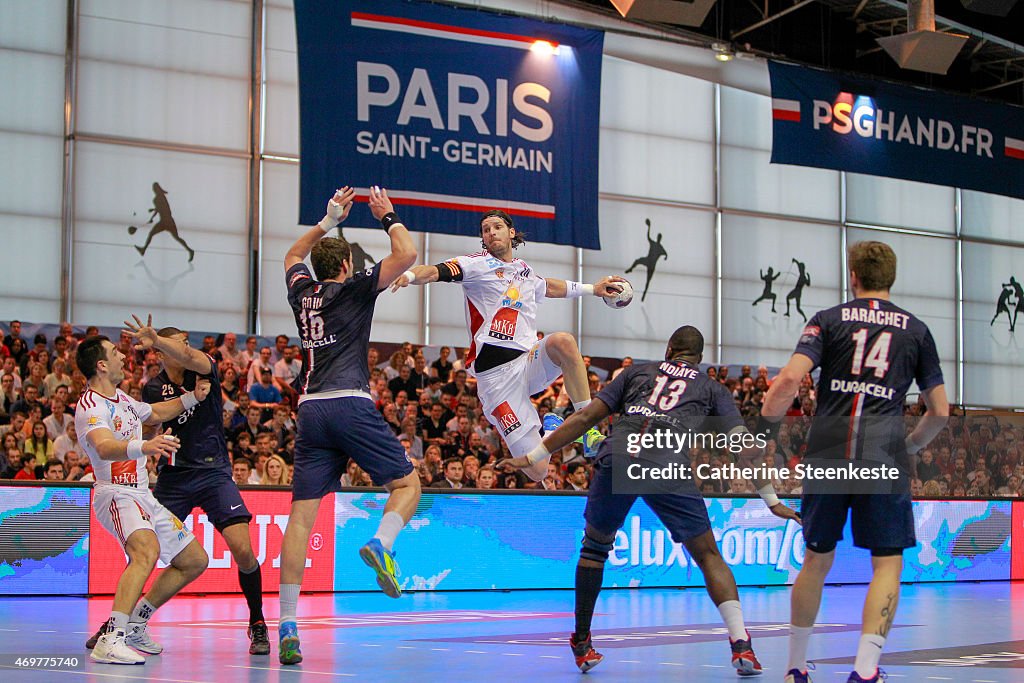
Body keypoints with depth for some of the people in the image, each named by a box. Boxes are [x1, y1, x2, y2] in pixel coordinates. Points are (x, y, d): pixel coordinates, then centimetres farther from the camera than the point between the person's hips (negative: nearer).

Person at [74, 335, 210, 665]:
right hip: (116, 494, -10)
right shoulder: (91, 407, -16)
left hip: (143, 496, 10)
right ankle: (110, 641, -44)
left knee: (195, 560, 14)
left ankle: (134, 624, 21)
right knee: (147, 550, -37)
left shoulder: (122, 399, 15)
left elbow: (155, 413, 37)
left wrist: (191, 397, 26)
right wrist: (143, 446, -54)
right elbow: (105, 447, -36)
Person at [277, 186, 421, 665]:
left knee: (301, 515, 0)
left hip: (310, 410, 5)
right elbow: (407, 254, 0)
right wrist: (387, 217, 15)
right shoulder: (354, 289, 5)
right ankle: (381, 543, -24)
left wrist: (329, 220, 41)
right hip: (350, 405, -5)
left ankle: (287, 626, -8)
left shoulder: (302, 293, 19)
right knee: (407, 484, 9)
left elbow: (293, 256, 42)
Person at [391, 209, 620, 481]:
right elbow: (437, 271, -15)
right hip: (495, 374, -4)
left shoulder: (524, 271, 20)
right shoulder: (477, 264, 2)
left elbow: (548, 287, 42)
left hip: (530, 362, 4)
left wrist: (592, 288, 46)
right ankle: (547, 431, 27)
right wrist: (411, 275, -36)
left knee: (562, 341, -33)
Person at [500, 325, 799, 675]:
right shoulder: (713, 387, 27)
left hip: (617, 456, 1)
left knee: (595, 546, 24)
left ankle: (582, 644, 27)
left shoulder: (638, 371, 30)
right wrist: (772, 501, 20)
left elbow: (585, 417, 23)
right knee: (708, 556, 14)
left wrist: (532, 458, 25)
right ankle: (741, 645, 1)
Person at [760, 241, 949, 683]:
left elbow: (789, 380, -7)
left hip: (827, 454, 1)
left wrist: (761, 430, 3)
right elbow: (940, 412, 14)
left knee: (817, 560, 15)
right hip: (883, 456, -1)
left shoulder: (829, 320, 8)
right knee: (887, 564, 4)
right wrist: (910, 447, 30)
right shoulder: (915, 330, 12)